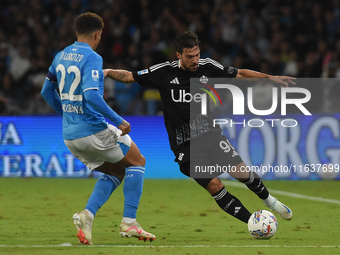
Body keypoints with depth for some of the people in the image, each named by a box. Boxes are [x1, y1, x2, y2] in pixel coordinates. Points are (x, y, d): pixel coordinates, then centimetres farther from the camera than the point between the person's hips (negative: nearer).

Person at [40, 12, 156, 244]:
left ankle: (88, 215, -1)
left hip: (69, 135, 8)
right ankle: (129, 223, 2)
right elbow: (91, 95, -27)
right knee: (137, 162, 11)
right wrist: (119, 121, -21)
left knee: (115, 172, 21)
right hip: (93, 129, -8)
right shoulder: (92, 58, -14)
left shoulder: (60, 57, 11)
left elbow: (47, 91, 21)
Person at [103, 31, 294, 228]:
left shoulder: (207, 67, -1)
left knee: (242, 173, -11)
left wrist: (270, 78, 3)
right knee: (214, 185, -16)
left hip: (211, 134, 2)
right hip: (185, 145, -2)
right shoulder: (164, 72, -7)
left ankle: (269, 199, 18)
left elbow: (239, 74, 9)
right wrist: (108, 72, -17)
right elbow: (130, 77, -1)